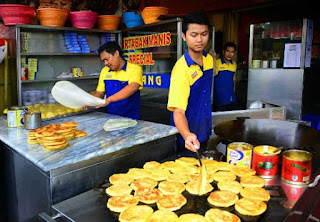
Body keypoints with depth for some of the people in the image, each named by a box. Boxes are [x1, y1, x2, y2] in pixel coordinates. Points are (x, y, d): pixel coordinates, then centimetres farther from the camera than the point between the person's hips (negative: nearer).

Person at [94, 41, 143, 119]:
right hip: (110, 117, 4)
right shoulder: (104, 71, 12)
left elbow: (132, 88, -22)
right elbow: (99, 93, 16)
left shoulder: (135, 69, -5)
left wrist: (109, 99, -30)